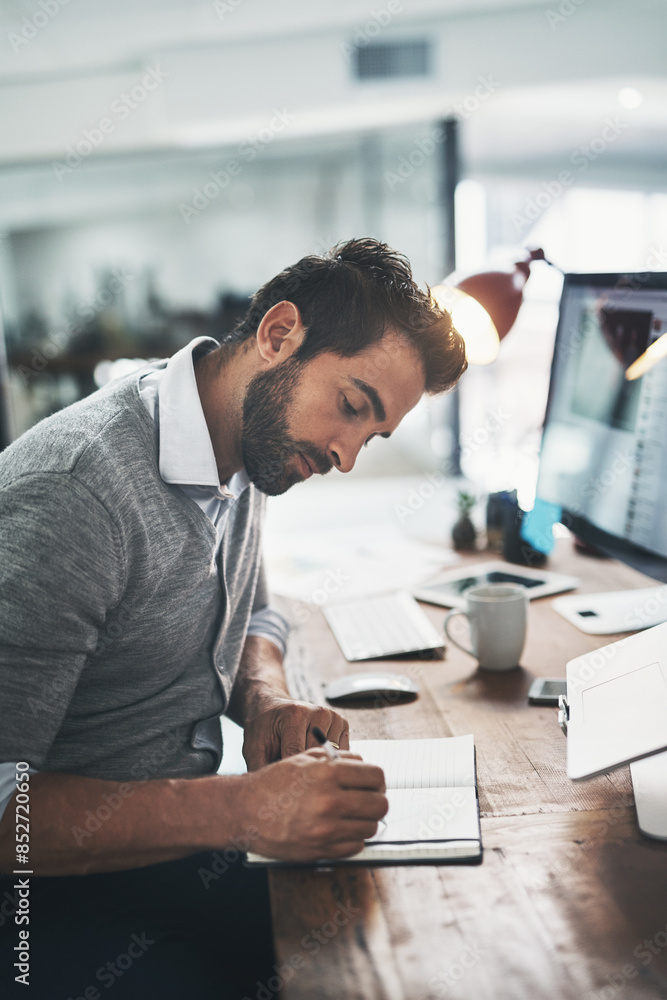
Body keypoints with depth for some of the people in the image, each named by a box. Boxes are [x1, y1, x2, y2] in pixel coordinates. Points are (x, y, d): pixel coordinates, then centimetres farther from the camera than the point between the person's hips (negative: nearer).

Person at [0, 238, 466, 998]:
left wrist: (266, 698, -4)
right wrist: (239, 810, -35)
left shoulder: (245, 451, 2)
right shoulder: (74, 487, -28)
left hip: (193, 825, 8)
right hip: (69, 887, -7)